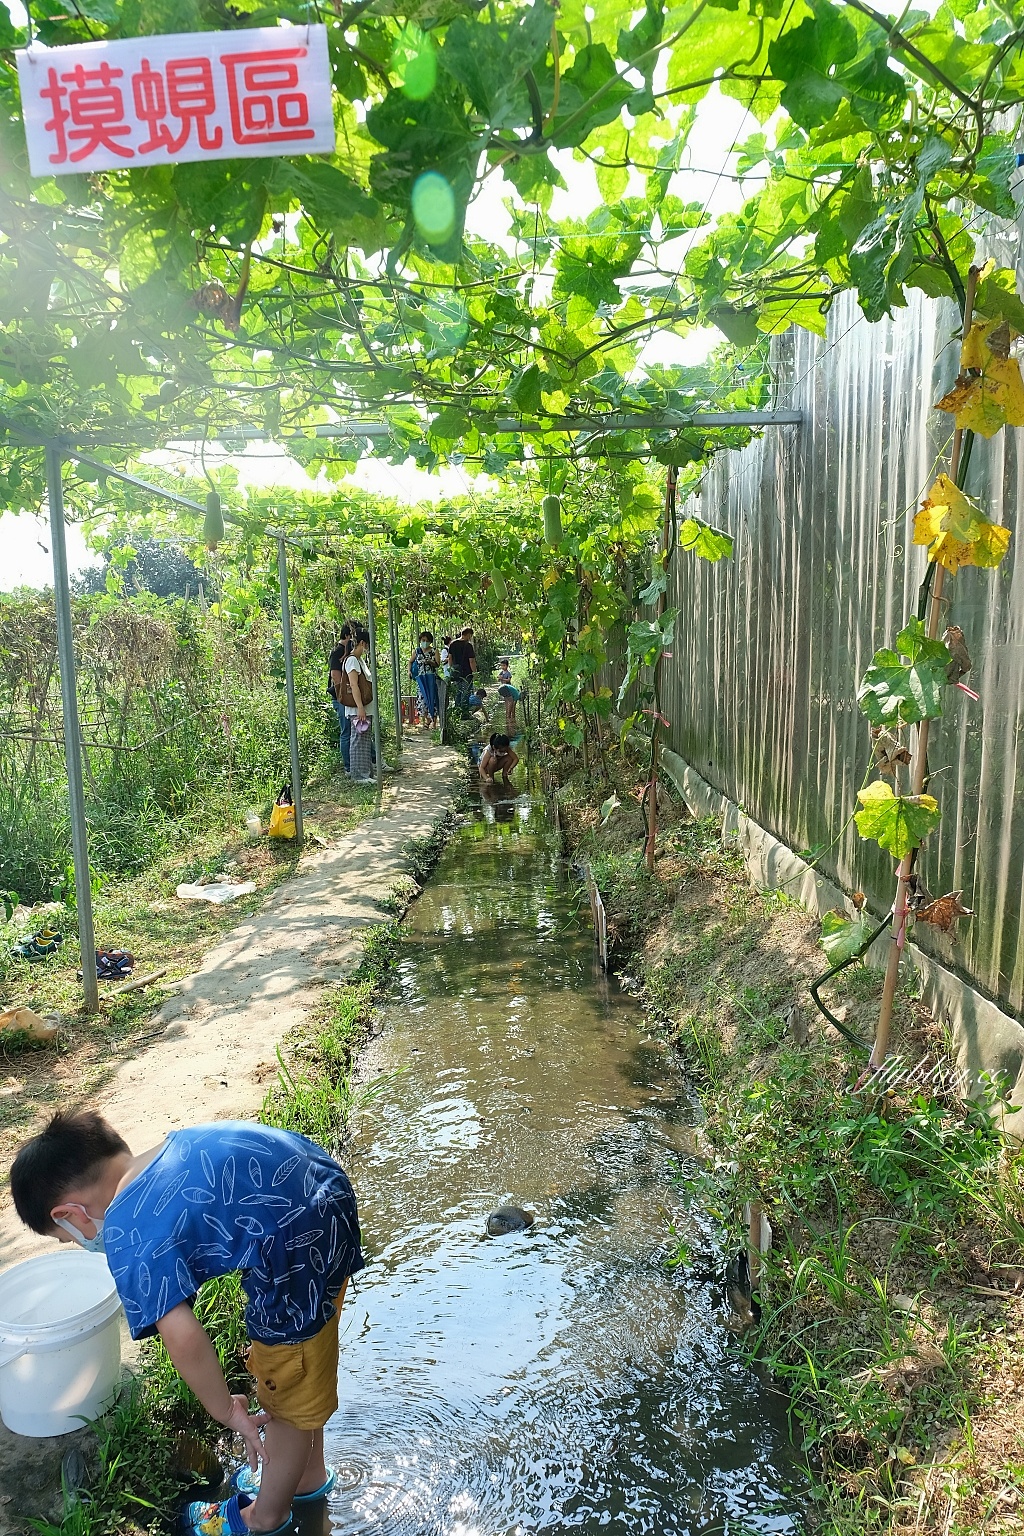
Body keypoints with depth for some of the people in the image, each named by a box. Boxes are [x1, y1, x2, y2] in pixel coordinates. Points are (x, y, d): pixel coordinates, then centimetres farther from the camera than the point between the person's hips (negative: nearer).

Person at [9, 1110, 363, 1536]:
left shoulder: (129, 1236, -11)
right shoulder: (169, 1148, 11)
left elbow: (184, 1339, -19)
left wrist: (226, 1411, -2)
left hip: (299, 1251, -9)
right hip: (327, 1186, 9)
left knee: (286, 1399, 19)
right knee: (305, 1370, 32)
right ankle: (308, 1475, 55)